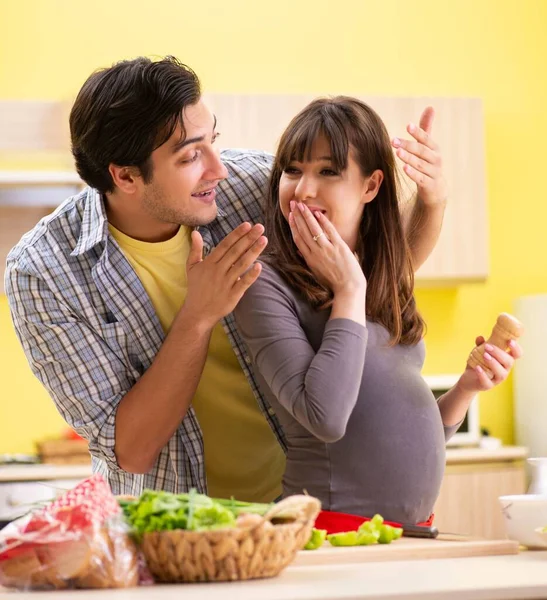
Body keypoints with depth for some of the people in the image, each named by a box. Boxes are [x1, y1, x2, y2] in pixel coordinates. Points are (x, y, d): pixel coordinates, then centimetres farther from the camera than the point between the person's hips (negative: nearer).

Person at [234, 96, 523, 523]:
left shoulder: (390, 288, 10)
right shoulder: (267, 284, -8)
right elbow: (326, 419, -21)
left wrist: (466, 388, 2)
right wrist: (348, 291, -12)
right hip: (333, 527, -6)